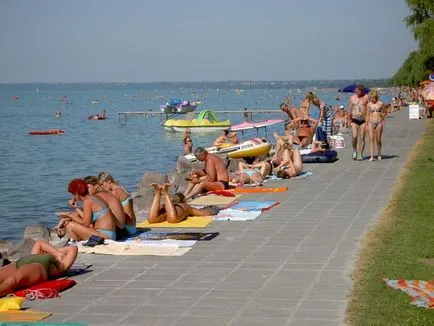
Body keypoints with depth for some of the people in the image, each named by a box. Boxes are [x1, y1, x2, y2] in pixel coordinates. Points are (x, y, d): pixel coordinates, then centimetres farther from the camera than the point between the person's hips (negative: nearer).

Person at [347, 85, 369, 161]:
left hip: (363, 120, -1)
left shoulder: (366, 97, 0)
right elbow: (349, 109, 11)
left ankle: (360, 155, 6)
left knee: (362, 138, -1)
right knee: (354, 136, -13)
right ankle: (354, 151, 11)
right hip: (355, 120, 1)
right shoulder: (352, 97, 6)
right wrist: (348, 120, 8)